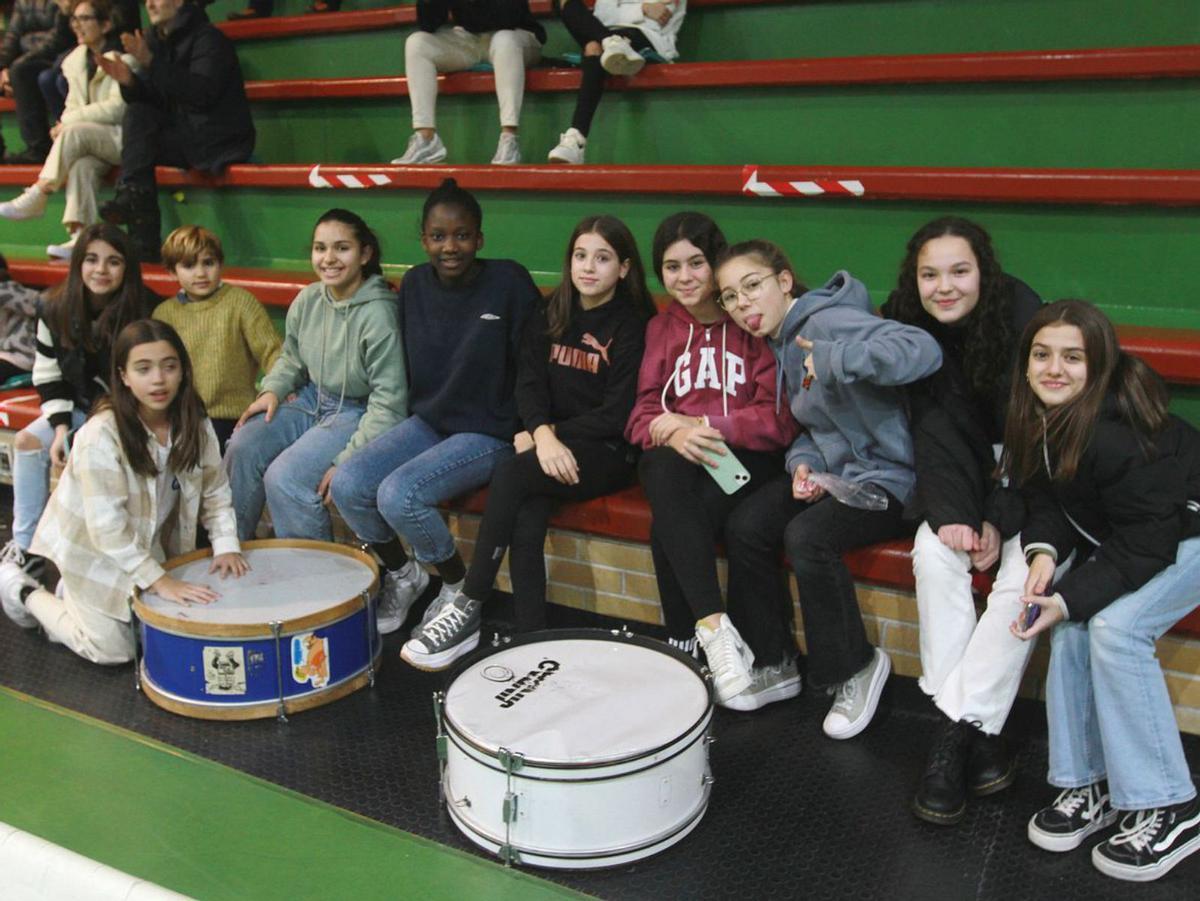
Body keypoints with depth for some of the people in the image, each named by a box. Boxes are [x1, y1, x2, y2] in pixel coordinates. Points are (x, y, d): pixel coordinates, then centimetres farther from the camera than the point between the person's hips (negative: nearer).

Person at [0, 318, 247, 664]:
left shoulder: (195, 424, -12)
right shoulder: (101, 435, -30)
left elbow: (215, 491, -4)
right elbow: (107, 525, -31)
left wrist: (225, 544, -18)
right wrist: (158, 580, -32)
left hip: (150, 546, 6)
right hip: (93, 549, -6)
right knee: (113, 651, -2)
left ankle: (74, 595, 28)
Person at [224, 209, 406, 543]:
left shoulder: (378, 314, -23)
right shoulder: (307, 300, -3)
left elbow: (388, 403, -21)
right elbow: (291, 358, 18)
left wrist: (346, 462, -22)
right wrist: (272, 390, -3)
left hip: (356, 412, -7)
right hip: (310, 400, 7)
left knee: (283, 478, -21)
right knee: (242, 446, -7)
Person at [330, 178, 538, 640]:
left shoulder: (509, 282, -11)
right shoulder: (415, 285, 4)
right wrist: (407, 423, 10)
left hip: (488, 433, -6)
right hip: (427, 421, 6)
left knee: (398, 495, -27)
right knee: (347, 485, -16)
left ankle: (460, 588, 2)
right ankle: (402, 575, 12)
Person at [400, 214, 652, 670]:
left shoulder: (633, 325, -4)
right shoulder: (550, 315, 12)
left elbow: (618, 413, -10)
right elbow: (529, 382, 2)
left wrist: (552, 435, -8)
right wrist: (542, 434, -17)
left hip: (607, 452, -5)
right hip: (553, 445, 5)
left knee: (509, 475, -28)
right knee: (525, 526, -25)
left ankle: (468, 608, -18)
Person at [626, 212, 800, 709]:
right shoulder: (661, 328, 16)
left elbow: (779, 420, -7)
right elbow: (642, 415, 8)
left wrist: (703, 426, -17)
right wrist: (668, 431, -16)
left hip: (745, 455, -3)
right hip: (675, 458, 3)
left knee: (670, 524, -31)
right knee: (667, 478, -33)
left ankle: (687, 642, -17)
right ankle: (714, 627, -35)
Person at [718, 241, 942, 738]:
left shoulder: (827, 320, -20)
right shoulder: (782, 341, 10)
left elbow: (922, 351, -35)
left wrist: (833, 360, -36)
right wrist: (803, 464, -4)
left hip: (884, 477, -8)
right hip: (830, 470, 9)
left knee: (806, 536, -31)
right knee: (744, 527, -12)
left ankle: (857, 667, -6)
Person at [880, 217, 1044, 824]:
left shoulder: (1021, 314, -19)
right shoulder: (909, 324, -9)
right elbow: (931, 429, -13)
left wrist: (1002, 521, -23)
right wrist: (948, 514, -26)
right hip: (967, 477, 3)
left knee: (1026, 570, -28)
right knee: (934, 551, -24)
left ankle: (957, 729, -21)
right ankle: (974, 736, -21)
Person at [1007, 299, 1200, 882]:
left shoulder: (1117, 435, -33)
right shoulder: (1039, 417, -11)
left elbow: (1146, 539, -29)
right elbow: (1046, 497, -3)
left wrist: (1070, 598, -32)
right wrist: (1044, 551, -22)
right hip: (1120, 534, 7)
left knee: (1115, 627, -25)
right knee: (1072, 625, -15)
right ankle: (1088, 784, -2)